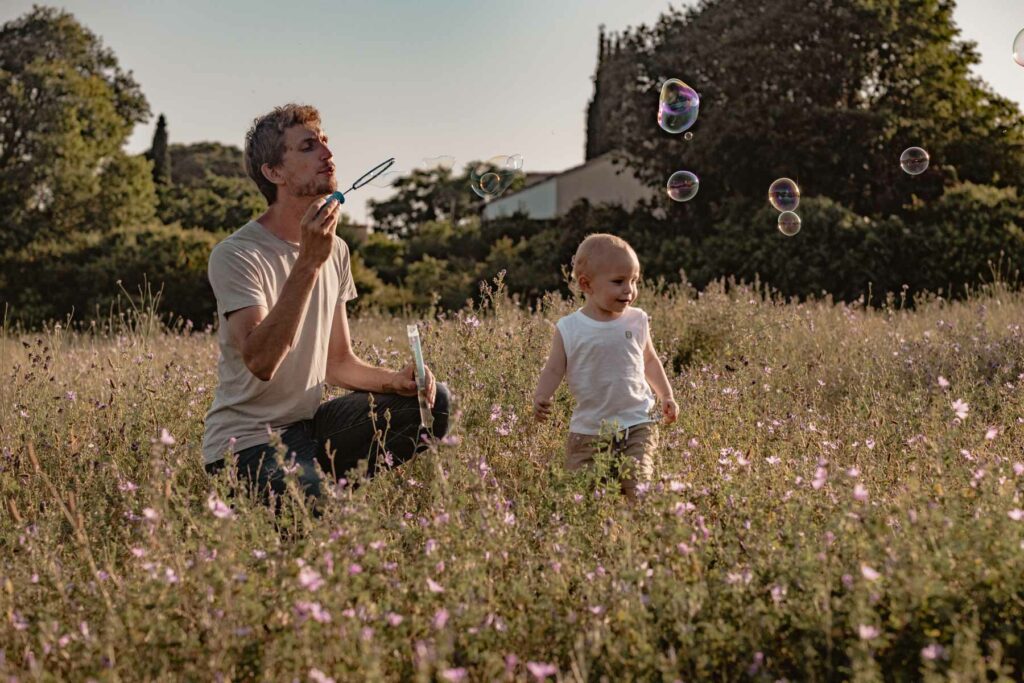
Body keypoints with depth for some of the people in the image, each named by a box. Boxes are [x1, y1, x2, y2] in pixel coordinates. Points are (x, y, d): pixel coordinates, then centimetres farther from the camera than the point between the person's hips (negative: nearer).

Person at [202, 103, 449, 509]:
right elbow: (261, 362, -31)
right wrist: (308, 261, -32)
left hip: (309, 424, 8)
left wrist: (395, 381, -6)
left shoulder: (335, 250, 9)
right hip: (246, 443, -8)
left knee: (431, 402, -5)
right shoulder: (236, 255, -16)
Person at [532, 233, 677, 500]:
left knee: (638, 488, -13)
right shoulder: (568, 329, -5)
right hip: (588, 429, 0)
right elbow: (554, 370, -1)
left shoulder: (637, 321, 2)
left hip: (636, 425, 0)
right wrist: (540, 398, -19)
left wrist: (666, 396, 12)